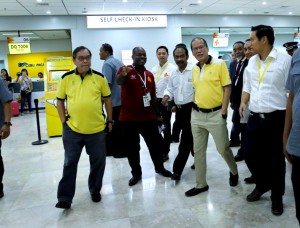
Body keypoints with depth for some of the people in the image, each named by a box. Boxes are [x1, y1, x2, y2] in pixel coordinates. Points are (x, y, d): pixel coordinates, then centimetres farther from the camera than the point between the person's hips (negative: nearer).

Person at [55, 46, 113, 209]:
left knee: (98, 162, 11)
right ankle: (65, 197, 21)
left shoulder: (100, 77, 1)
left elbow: (107, 99, 7)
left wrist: (110, 120, 6)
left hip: (97, 129, 1)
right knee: (70, 163, 8)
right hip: (72, 129, 0)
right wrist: (64, 121, -1)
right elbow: (60, 101, 6)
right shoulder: (66, 78, 0)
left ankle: (95, 191, 33)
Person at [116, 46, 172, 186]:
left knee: (155, 144, 14)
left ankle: (159, 168, 35)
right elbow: (119, 82, -29)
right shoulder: (125, 70, -6)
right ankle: (136, 174, 24)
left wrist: (157, 113, 17)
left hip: (149, 117, 4)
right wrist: (123, 74, -51)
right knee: (132, 148, 7)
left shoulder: (150, 75, 10)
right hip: (129, 118, -4)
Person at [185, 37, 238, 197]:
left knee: (223, 149, 6)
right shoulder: (194, 69, 10)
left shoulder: (219, 64, -7)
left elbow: (227, 88, -9)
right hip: (197, 115, 6)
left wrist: (223, 112, -13)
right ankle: (201, 184, 22)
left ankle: (234, 172, 37)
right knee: (198, 151, 9)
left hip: (216, 114, -5)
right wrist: (194, 108, 9)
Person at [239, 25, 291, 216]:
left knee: (276, 158, 7)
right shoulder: (252, 61, 9)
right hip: (254, 117, 5)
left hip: (275, 118, -5)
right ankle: (262, 184, 40)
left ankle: (277, 196, 29)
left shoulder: (285, 60, -9)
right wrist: (243, 102, 2)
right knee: (252, 152, 13)